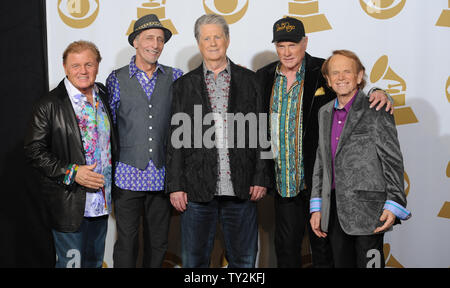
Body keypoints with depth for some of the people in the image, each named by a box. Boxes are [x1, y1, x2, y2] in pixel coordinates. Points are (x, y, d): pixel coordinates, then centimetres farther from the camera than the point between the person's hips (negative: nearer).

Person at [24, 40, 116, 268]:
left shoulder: (104, 96, 6)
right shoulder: (49, 105, -12)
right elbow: (34, 151, -13)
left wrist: (112, 179, 10)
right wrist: (71, 173, -20)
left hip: (102, 203, 6)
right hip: (69, 204, -5)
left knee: (95, 261, 19)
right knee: (71, 262, 5)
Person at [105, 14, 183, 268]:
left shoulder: (175, 77, 6)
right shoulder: (117, 79, 3)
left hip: (162, 176, 2)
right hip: (128, 175, -2)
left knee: (159, 242, 11)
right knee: (127, 244, 2)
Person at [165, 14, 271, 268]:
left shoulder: (248, 80, 7)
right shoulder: (185, 84, 8)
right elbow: (176, 139, 5)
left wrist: (261, 178, -2)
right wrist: (175, 185, -1)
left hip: (241, 189, 0)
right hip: (197, 188, 0)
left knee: (244, 259, 10)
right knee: (194, 259, 9)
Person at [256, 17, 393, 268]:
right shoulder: (264, 77, 4)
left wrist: (378, 94, -24)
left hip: (318, 179, -3)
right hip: (283, 180, 3)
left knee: (323, 245, 11)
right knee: (286, 246, 16)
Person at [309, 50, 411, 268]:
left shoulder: (375, 111, -6)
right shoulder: (325, 113, 13)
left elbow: (393, 161, -7)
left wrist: (393, 206, -14)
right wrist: (317, 207, 12)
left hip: (367, 209, -5)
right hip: (334, 211, 6)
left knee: (368, 262, -2)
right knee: (341, 263, 12)